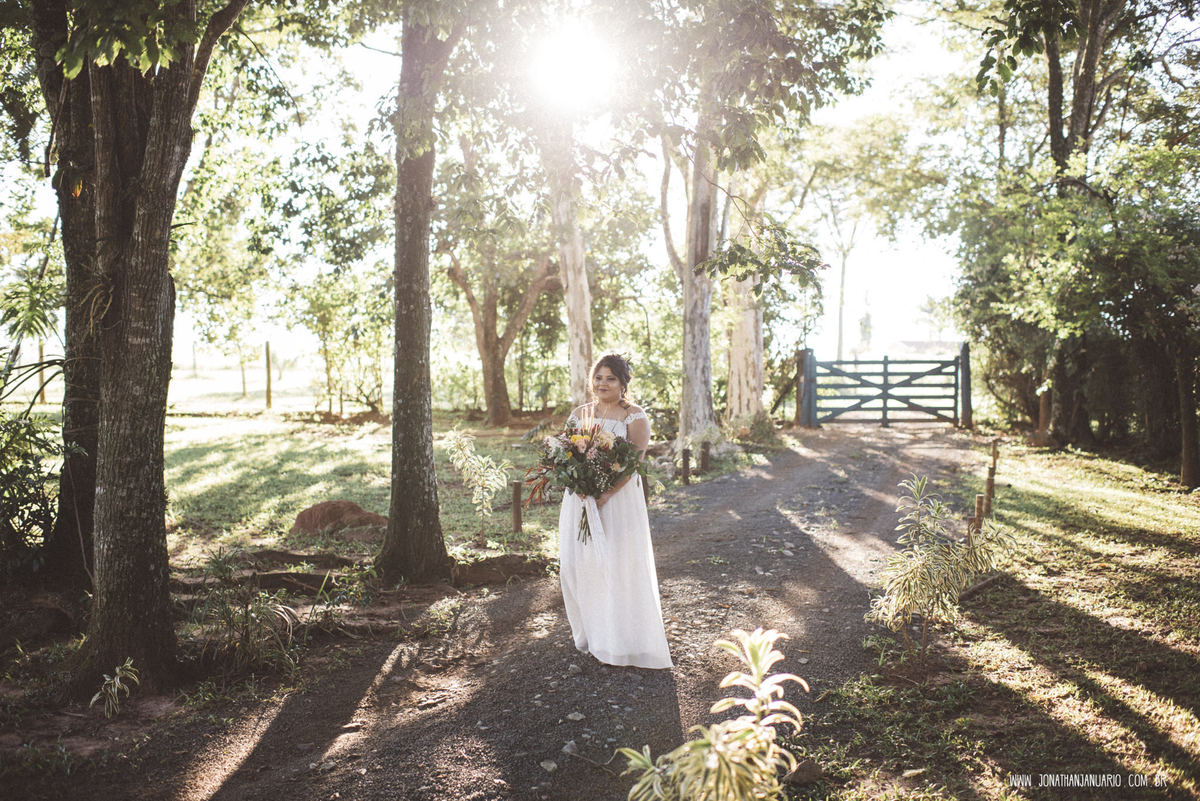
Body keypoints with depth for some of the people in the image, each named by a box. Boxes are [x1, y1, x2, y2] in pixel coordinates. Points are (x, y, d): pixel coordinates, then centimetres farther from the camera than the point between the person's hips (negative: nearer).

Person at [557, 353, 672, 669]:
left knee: (620, 565, -3)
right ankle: (590, 634, 20)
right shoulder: (578, 414, 11)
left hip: (619, 499, -4)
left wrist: (605, 494, -22)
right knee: (577, 563, 4)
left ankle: (624, 640, 9)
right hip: (580, 498, 4)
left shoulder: (634, 416, -3)